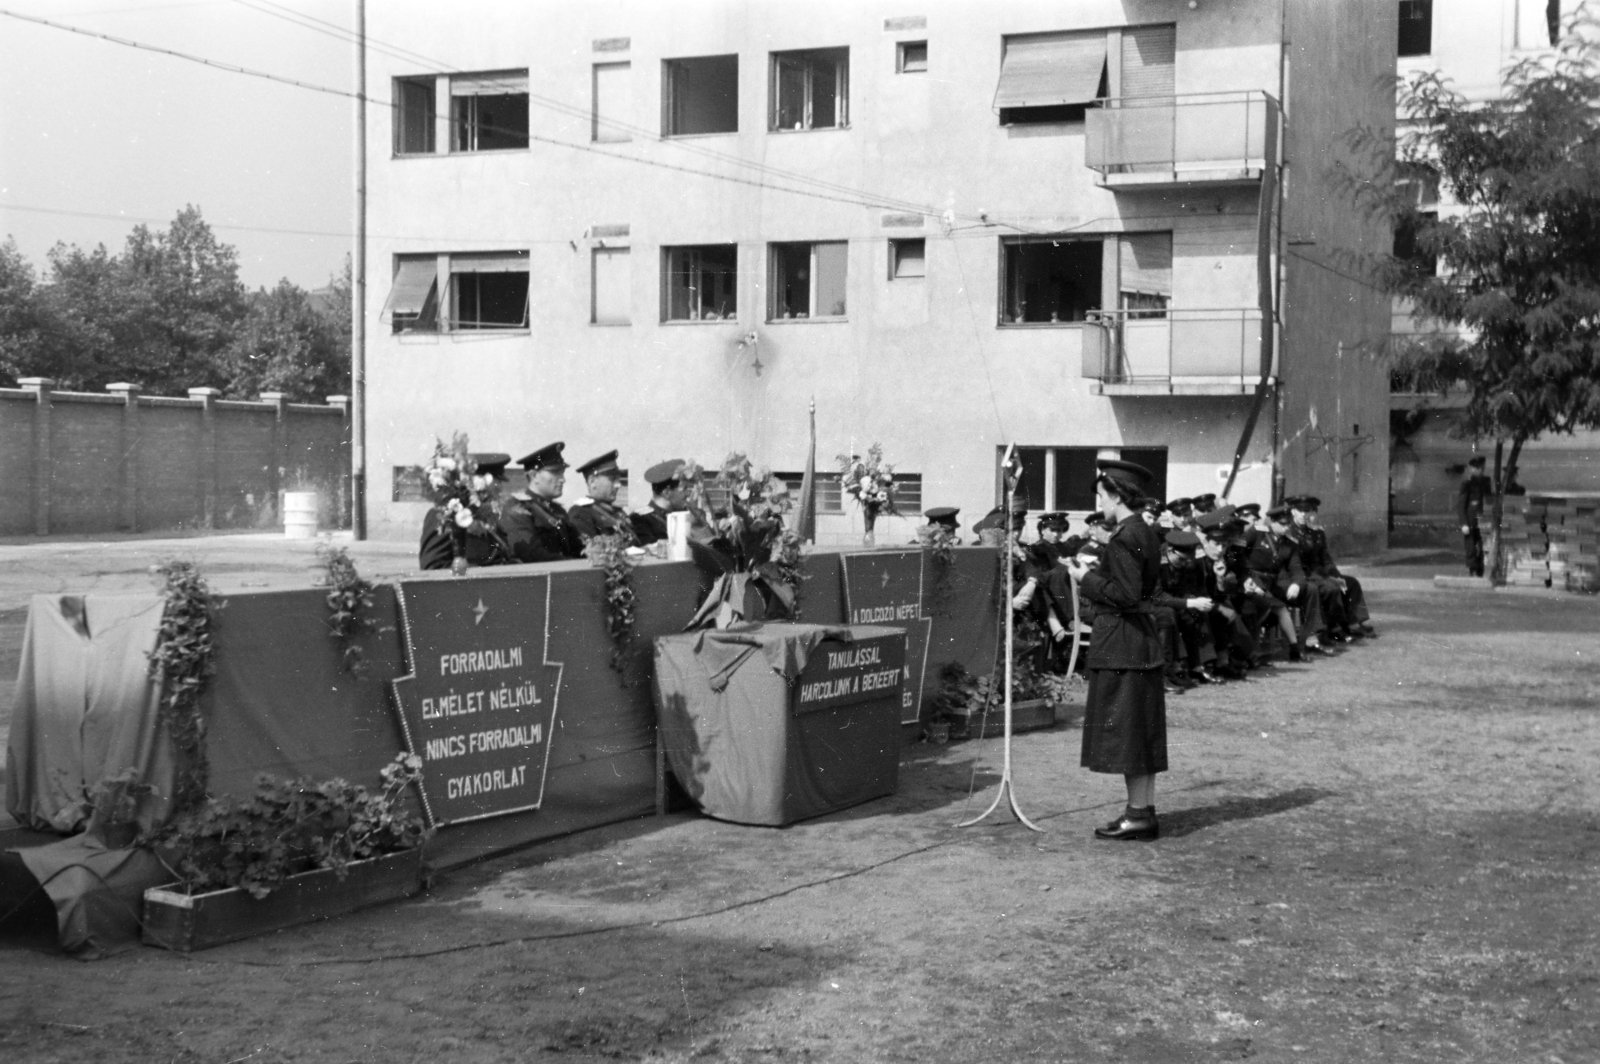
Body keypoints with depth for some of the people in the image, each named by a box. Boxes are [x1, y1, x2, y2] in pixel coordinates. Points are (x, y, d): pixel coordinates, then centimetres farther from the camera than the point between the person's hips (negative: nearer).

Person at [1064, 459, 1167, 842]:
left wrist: (1087, 579, -11)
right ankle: (1145, 810, 18)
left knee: (1124, 727, -3)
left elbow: (1126, 594, -23)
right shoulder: (1146, 533, 12)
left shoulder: (1124, 537, -18)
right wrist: (1093, 573, 13)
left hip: (1120, 643, -10)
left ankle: (1138, 813, 1)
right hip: (1144, 639, 10)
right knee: (1142, 730, 12)